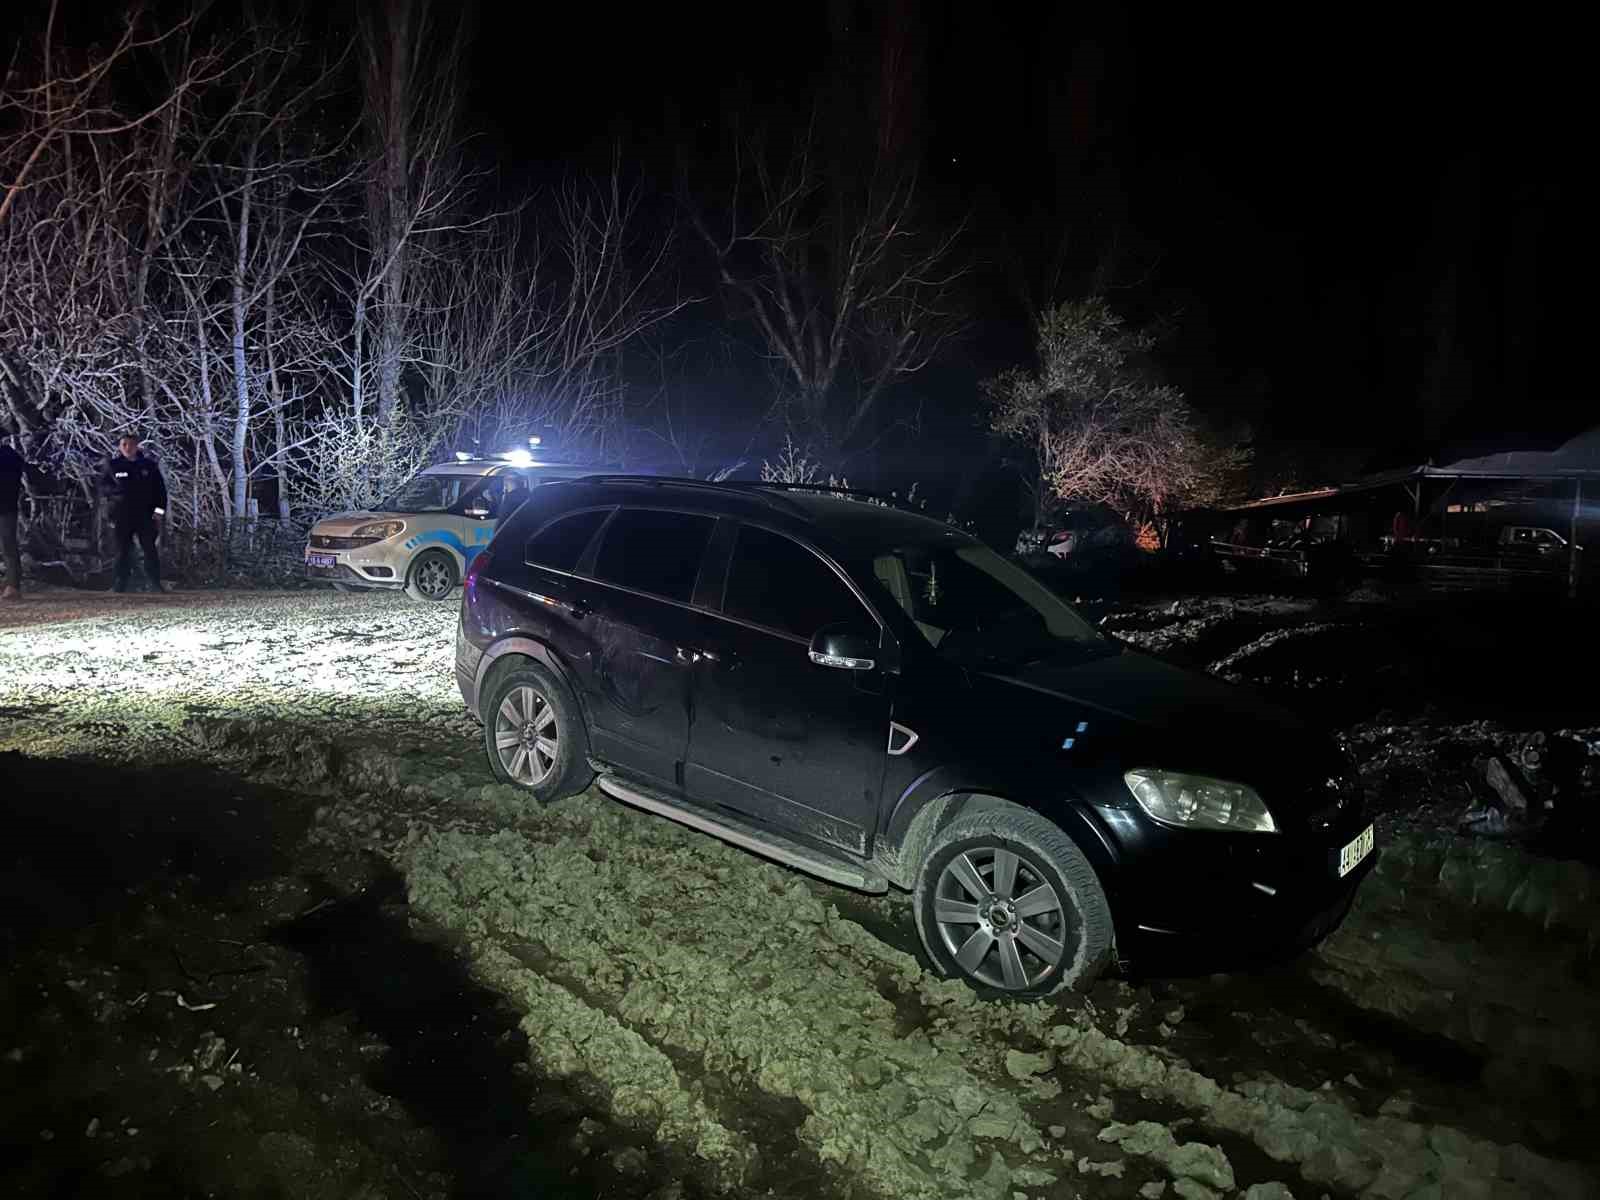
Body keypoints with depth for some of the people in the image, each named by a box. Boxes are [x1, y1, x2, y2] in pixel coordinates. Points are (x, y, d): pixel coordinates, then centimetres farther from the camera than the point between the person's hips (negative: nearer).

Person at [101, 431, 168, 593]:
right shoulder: (113, 465, 4)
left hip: (146, 515, 0)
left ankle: (156, 586, 3)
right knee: (123, 551, 4)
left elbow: (160, 489, 6)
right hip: (122, 516, 0)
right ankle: (119, 586, 10)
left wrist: (159, 511, -2)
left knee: (150, 550, -1)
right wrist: (117, 491, -11)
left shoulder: (149, 465, 5)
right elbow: (103, 485, 9)